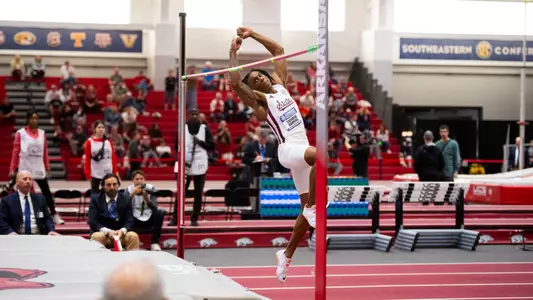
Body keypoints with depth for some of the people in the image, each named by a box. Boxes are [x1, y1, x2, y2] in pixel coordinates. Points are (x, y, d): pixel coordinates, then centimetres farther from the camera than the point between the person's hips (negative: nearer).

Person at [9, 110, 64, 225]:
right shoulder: (20, 133, -2)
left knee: (46, 191, 2)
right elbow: (15, 151, -1)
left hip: (39, 167, 3)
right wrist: (12, 169, -4)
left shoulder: (42, 133, 8)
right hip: (25, 168, -3)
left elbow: (45, 150, 12)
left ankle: (54, 215, 9)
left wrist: (47, 165, 6)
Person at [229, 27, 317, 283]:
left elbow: (279, 51, 18)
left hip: (302, 149, 7)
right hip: (289, 149, -7)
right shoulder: (260, 102, -4)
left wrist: (253, 35, 12)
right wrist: (233, 52, -14)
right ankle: (312, 207, -28)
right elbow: (235, 82, -19)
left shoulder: (280, 84, 14)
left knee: (307, 212, 9)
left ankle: (286, 255, 21)